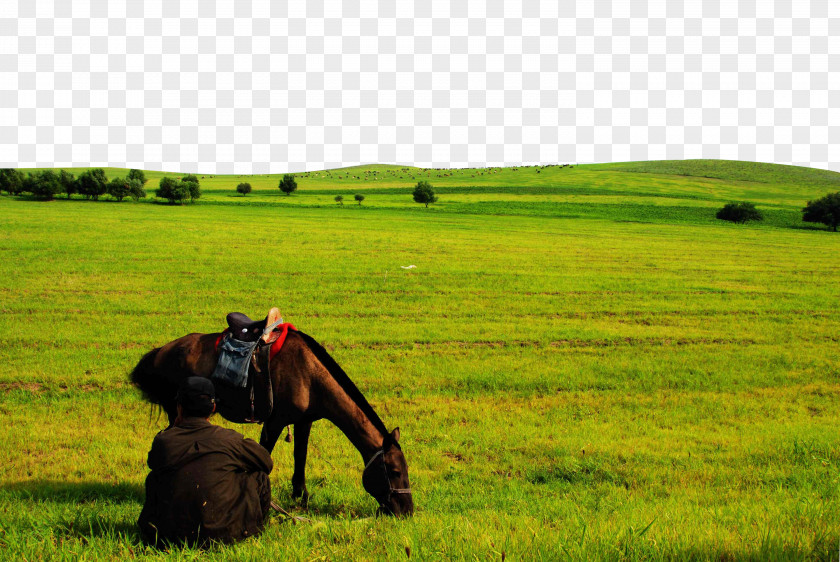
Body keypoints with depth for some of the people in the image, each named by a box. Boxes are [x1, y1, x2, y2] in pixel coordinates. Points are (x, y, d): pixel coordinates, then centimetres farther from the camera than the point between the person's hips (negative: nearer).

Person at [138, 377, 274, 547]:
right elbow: (267, 463, 12)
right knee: (259, 477, 16)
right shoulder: (228, 439, -4)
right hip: (221, 532, -2)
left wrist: (173, 426, 20)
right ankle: (252, 527, 31)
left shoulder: (162, 441, 0)